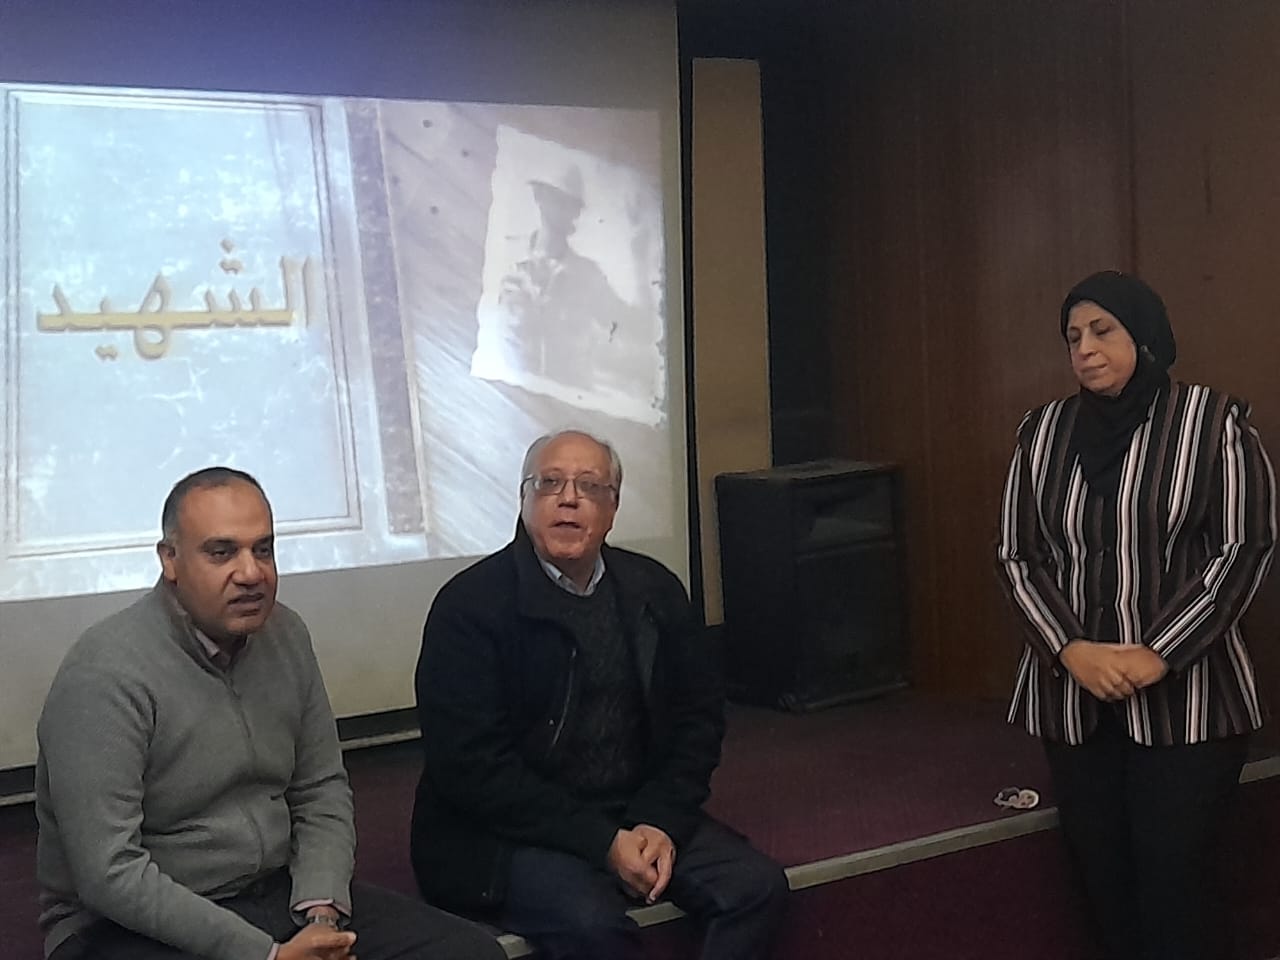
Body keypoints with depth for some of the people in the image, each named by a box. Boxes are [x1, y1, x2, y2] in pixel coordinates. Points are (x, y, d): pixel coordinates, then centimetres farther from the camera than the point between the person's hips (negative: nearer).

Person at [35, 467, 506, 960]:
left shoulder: (285, 634, 4)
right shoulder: (104, 673, -17)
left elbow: (322, 790, 9)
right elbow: (110, 874, -21)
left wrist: (321, 912, -8)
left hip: (280, 894, 6)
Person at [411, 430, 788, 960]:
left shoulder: (654, 589, 7)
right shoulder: (469, 604, -9)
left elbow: (699, 715, 10)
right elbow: (471, 766, -14)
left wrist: (662, 821, -8)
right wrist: (602, 842, -19)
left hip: (637, 813, 5)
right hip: (510, 833, -5)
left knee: (757, 885, -14)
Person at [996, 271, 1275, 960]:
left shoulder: (1214, 423, -4)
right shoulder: (1042, 431, 7)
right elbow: (1019, 557, 5)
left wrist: (1157, 656, -16)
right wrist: (1071, 651, -11)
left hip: (1184, 698, -4)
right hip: (1072, 696, 4)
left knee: (1177, 881, -3)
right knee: (1101, 876, 10)